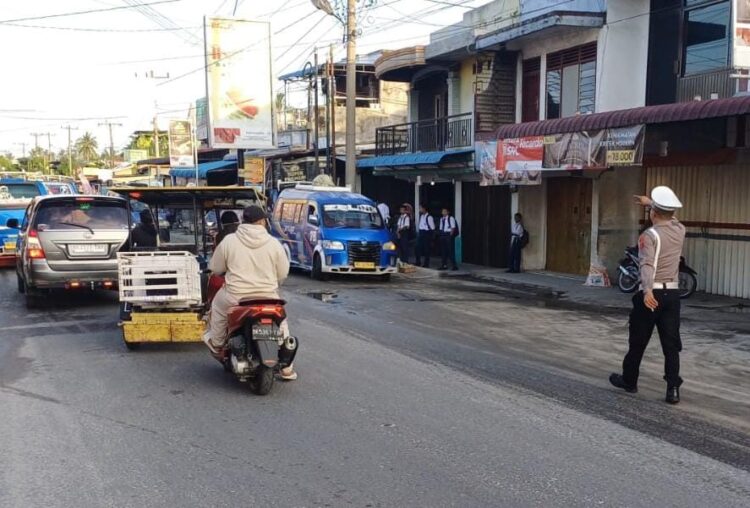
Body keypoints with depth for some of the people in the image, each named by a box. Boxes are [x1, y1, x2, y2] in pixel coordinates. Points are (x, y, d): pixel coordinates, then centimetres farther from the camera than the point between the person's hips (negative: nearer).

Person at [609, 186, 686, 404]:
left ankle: (629, 380, 25)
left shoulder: (650, 235, -12)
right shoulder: (679, 230, 6)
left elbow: (647, 264, -28)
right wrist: (650, 202, 41)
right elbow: (670, 216, 30)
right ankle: (673, 388, 0)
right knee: (671, 343, 5)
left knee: (638, 341, 10)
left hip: (652, 293, -5)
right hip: (673, 293, 5)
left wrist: (647, 291, -39)